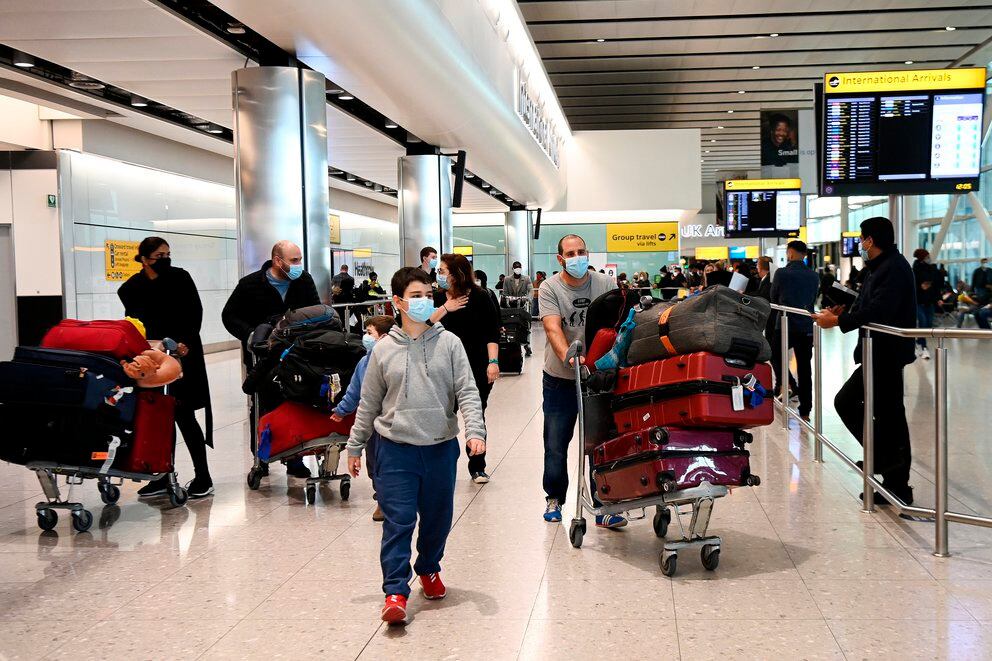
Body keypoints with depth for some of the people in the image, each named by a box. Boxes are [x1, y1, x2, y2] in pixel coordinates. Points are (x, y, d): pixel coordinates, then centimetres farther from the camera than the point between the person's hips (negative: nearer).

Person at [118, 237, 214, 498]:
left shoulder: (180, 278, -2)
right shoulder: (131, 288, 1)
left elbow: (195, 313, -2)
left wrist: (185, 343, -15)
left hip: (183, 356, -3)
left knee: (183, 415, -5)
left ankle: (203, 477, 2)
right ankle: (164, 477, 16)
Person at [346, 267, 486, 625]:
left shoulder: (449, 343, -1)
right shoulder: (384, 349, 1)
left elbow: (467, 392, -3)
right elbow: (368, 403, 8)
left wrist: (475, 431, -17)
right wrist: (355, 447, 12)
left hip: (441, 447, 1)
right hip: (395, 448, -1)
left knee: (438, 517, 14)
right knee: (398, 522, -4)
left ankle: (429, 569, 39)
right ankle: (395, 591, 3)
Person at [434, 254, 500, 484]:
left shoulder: (479, 298, -4)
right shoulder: (436, 298, 4)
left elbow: (492, 332, -6)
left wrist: (493, 361, -15)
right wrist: (445, 308, -15)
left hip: (477, 369, -2)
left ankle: (477, 467, 19)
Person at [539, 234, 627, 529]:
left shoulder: (605, 284, -1)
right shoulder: (550, 288, -7)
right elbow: (553, 328, -20)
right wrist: (568, 355, -37)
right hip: (560, 379, -1)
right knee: (556, 444, 9)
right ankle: (554, 498, 30)